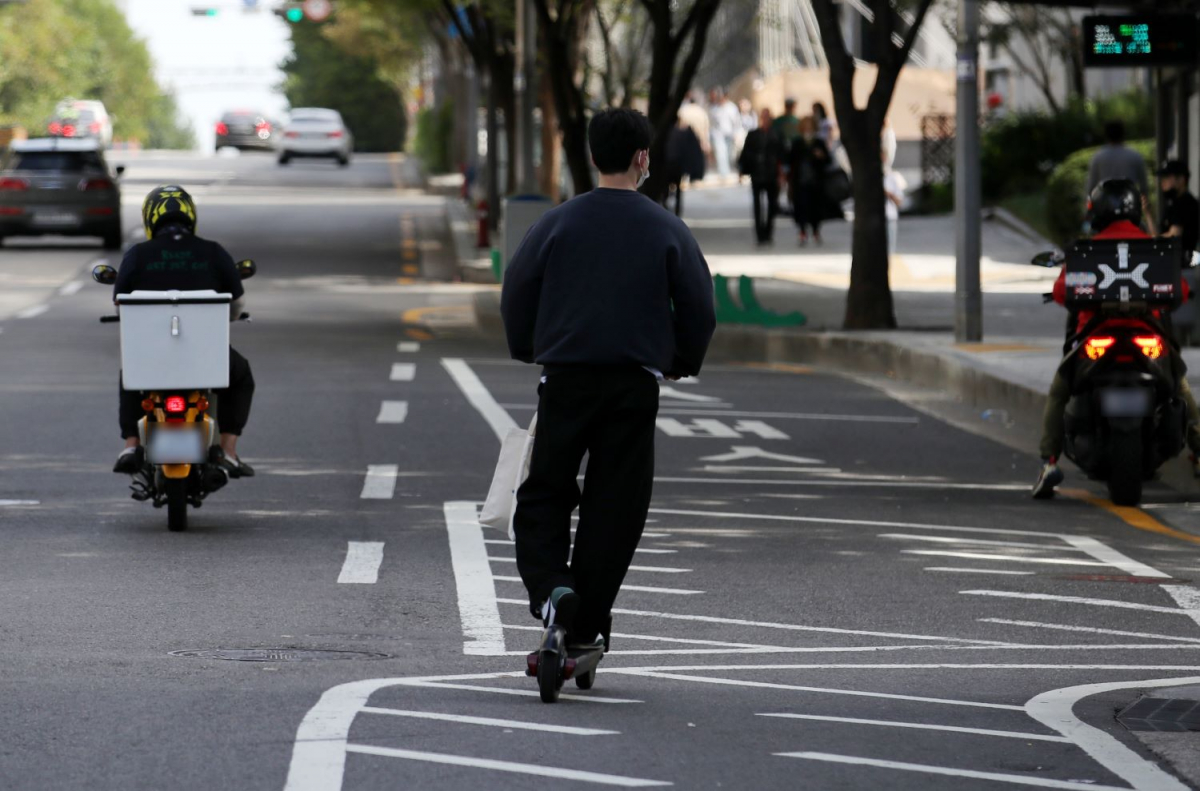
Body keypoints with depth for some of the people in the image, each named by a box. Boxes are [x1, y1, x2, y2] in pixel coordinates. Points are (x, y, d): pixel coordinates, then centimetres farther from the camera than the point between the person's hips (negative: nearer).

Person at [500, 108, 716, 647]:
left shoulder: (558, 223, 0)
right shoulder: (667, 230, 0)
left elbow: (515, 292, 2)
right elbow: (698, 305, 1)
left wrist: (528, 352, 20)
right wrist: (682, 362, 18)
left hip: (565, 379, 0)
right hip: (636, 384, 0)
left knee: (543, 495, 11)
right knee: (613, 509, 7)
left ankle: (549, 586, -17)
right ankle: (582, 633, 7)